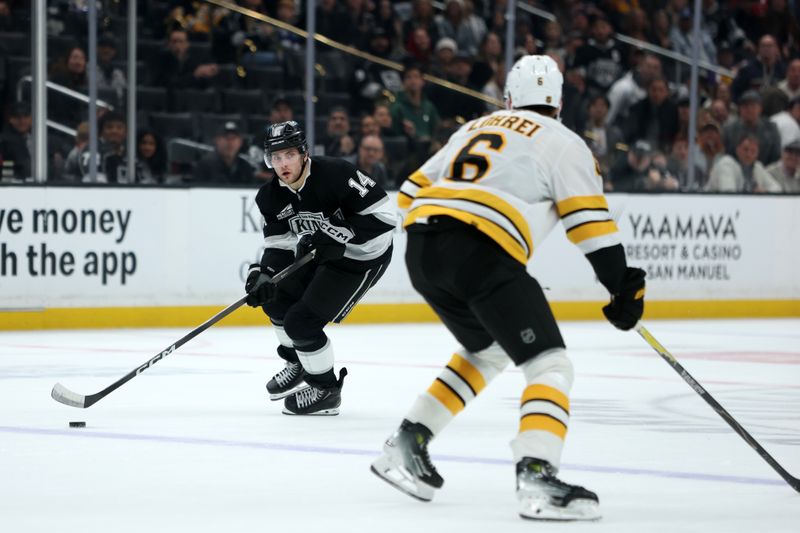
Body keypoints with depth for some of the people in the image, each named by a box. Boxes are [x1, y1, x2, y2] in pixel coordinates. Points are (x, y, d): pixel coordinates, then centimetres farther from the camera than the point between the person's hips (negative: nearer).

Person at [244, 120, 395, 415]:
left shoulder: (335, 174, -30)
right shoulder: (271, 197, -7)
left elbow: (384, 214, -29)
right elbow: (279, 243, -1)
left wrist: (337, 234, -34)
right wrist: (263, 274, -20)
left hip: (362, 256, -8)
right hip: (319, 254, 8)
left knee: (301, 321, -13)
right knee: (275, 299, 12)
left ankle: (327, 389, 6)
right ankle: (298, 362, 36)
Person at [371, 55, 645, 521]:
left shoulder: (475, 128, 29)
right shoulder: (563, 142, 10)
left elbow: (415, 190, 27)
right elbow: (591, 222, 1)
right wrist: (624, 287, 4)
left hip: (421, 246, 7)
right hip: (482, 254, -7)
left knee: (487, 351, 28)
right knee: (549, 364, -3)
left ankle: (407, 445, 24)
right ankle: (537, 477, -24)